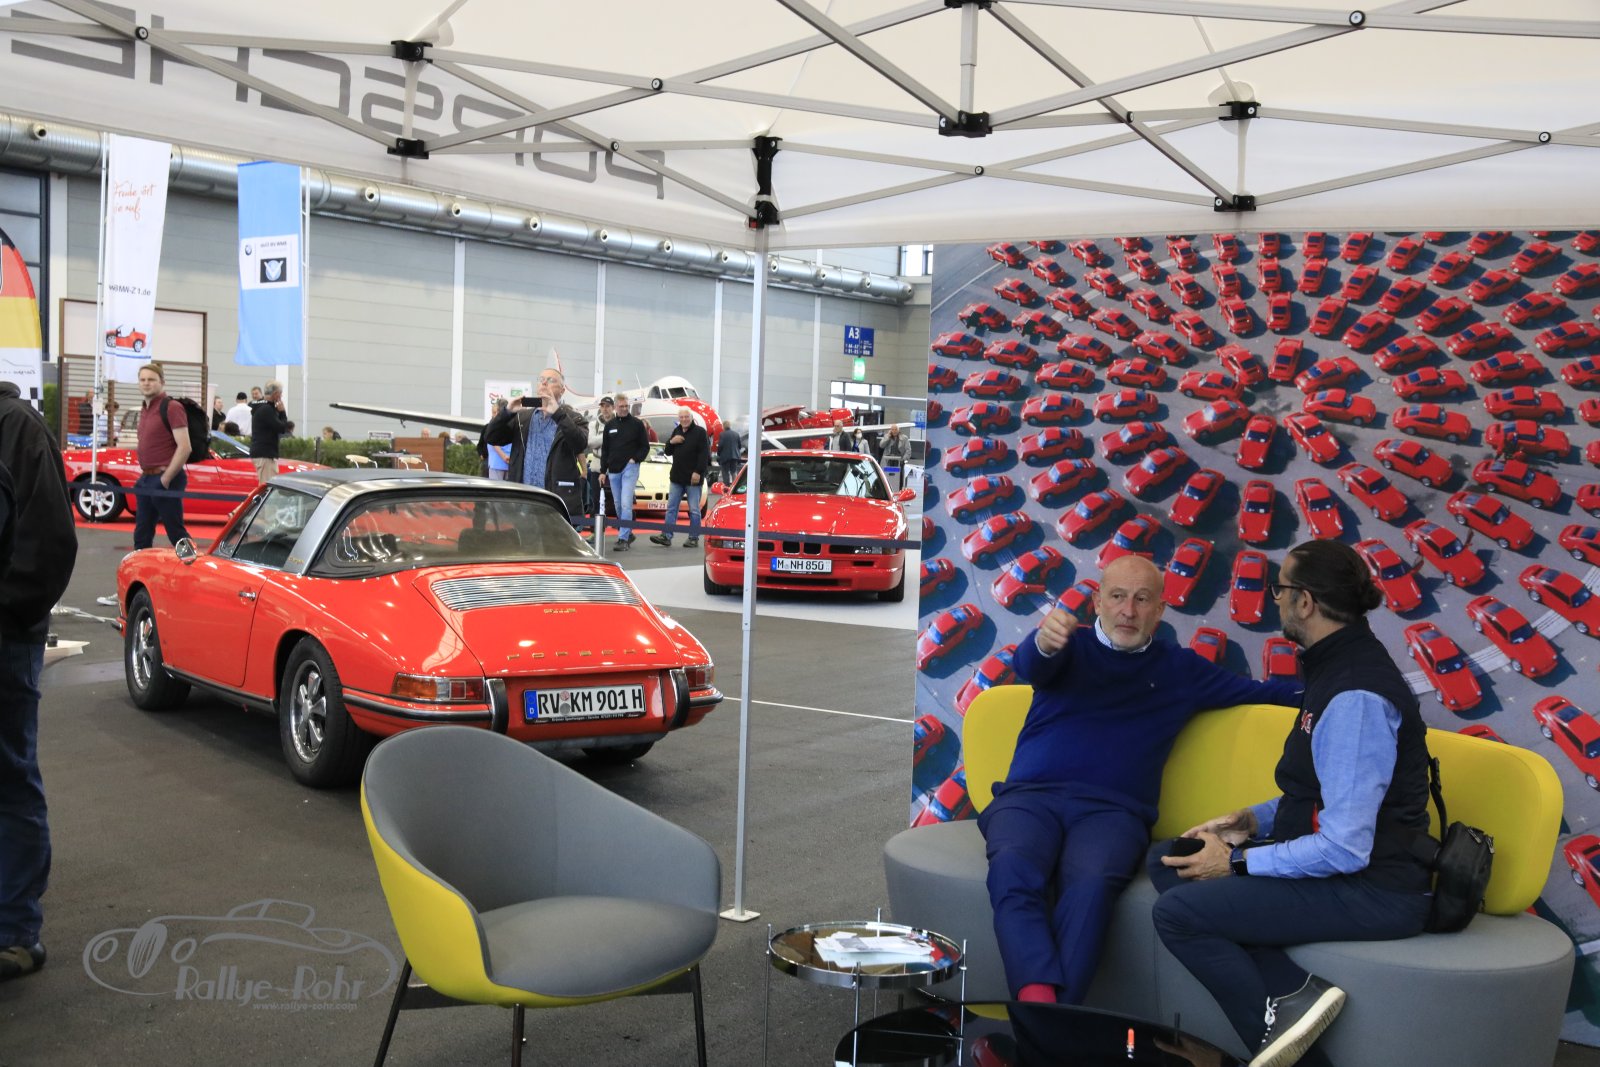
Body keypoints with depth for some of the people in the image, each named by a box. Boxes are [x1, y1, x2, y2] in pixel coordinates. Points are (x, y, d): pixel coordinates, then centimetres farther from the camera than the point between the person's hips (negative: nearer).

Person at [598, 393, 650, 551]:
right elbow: (605, 449, 14)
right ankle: (628, 533, 23)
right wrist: (603, 471, 10)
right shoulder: (610, 425, 12)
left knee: (626, 504, -15)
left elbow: (645, 446, 3)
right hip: (613, 471, 5)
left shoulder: (637, 424, 1)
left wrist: (635, 459, -12)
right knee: (618, 505, 9)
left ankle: (623, 539, -16)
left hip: (629, 468, -5)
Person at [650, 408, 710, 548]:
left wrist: (698, 472, -20)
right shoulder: (676, 432, 15)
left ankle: (694, 538, 5)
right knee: (671, 507, 5)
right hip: (676, 477, 6)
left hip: (693, 478, -6)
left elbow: (704, 454, -13)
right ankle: (666, 535, 7)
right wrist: (671, 442, -4)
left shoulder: (700, 432, -6)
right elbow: (668, 452, 18)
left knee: (694, 509, 0)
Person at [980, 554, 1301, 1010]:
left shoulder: (1181, 669, 22)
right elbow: (1030, 666, -9)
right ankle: (1040, 998, -48)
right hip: (1030, 796, -1)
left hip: (1112, 809, 1)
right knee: (1013, 870, -35)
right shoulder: (1072, 646, 14)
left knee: (1091, 883, -35)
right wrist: (1044, 641, -35)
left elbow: (1263, 692, 23)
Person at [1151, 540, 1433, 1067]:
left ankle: (1275, 1024, -2)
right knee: (1166, 861, 5)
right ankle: (1292, 990, -5)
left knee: (1178, 911, -19)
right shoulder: (1342, 665, 8)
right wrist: (1253, 821, 7)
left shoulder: (1355, 697, -24)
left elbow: (1344, 849, -26)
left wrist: (1238, 862, -15)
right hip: (1340, 865, 10)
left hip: (1372, 892, -10)